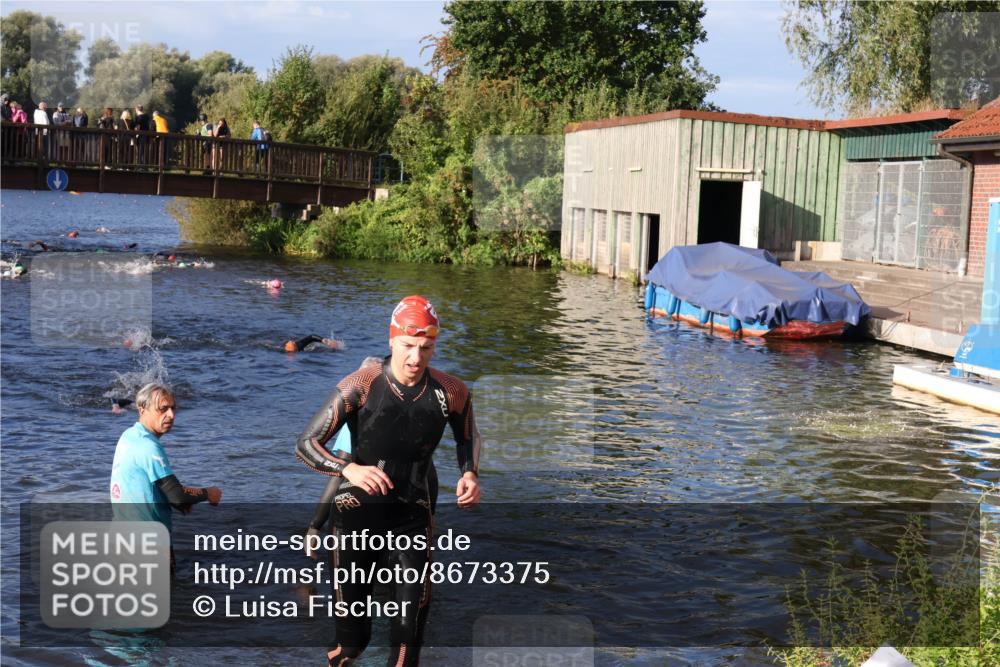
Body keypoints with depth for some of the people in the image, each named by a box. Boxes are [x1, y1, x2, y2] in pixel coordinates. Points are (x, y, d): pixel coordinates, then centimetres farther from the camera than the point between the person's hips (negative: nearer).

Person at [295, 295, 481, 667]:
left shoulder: (451, 393, -8)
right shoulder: (361, 386, -17)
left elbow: (467, 437, 15)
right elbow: (305, 445, -17)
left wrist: (469, 474, -6)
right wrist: (349, 469, -35)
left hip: (412, 513, 1)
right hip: (358, 508, -1)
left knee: (413, 606, -5)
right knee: (351, 601, 14)